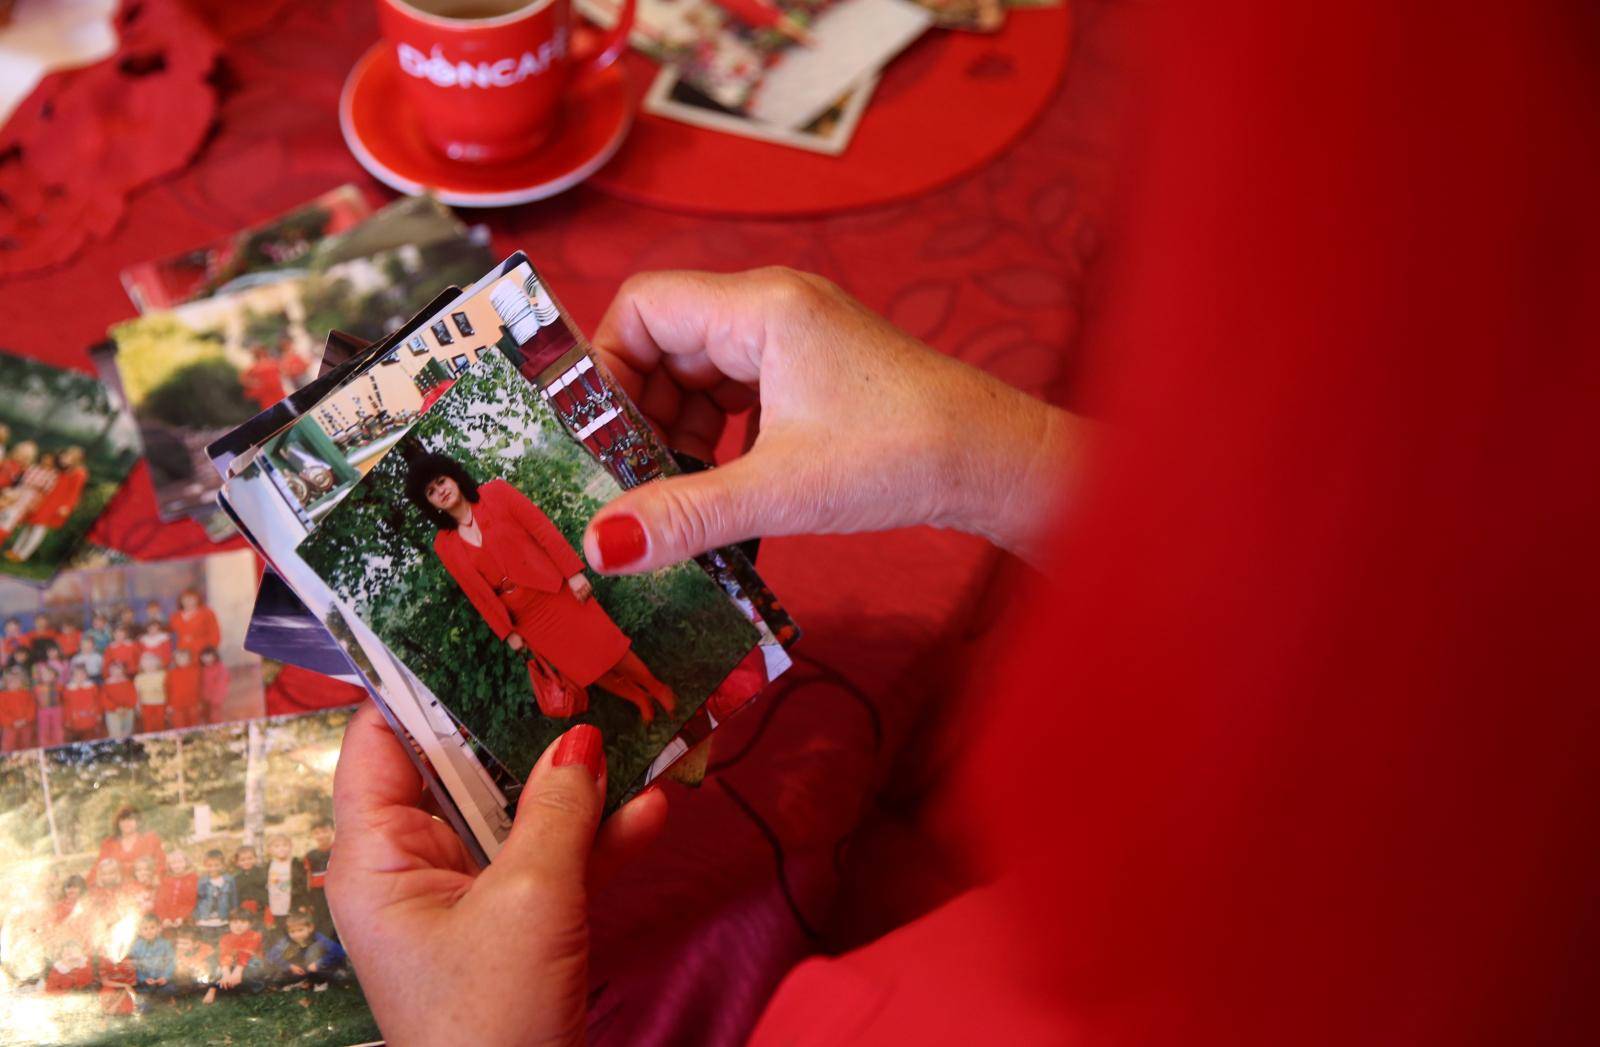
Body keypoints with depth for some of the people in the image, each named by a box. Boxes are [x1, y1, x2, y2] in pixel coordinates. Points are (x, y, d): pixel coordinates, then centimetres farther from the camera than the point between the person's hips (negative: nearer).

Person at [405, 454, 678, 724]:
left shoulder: (495, 493, -6)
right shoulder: (444, 546, -1)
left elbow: (542, 529, -9)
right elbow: (478, 593, 2)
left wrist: (573, 572, -15)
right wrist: (507, 632, 2)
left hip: (554, 590, -2)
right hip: (524, 616, 2)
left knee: (604, 645, 1)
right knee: (579, 666, 8)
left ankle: (658, 689, 23)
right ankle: (640, 699, 30)